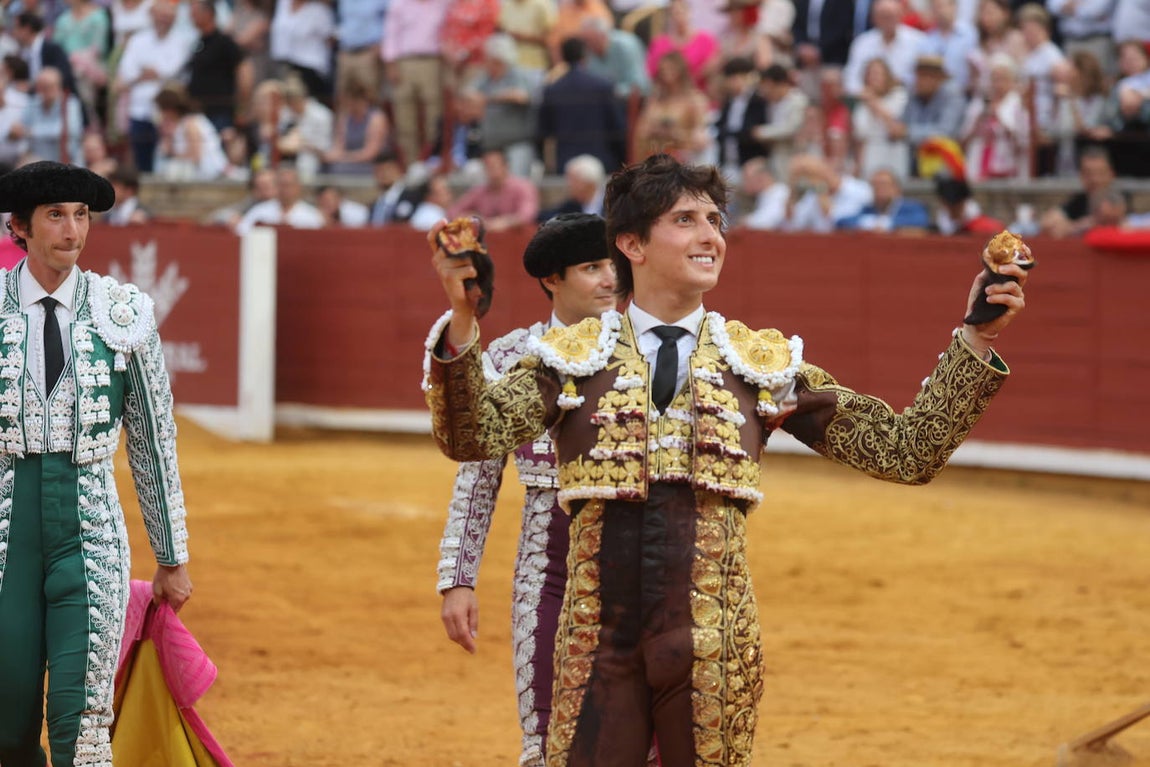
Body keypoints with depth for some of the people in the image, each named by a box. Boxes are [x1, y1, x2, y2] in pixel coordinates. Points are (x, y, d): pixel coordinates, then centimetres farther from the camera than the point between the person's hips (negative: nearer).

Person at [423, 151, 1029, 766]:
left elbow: (907, 452, 5)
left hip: (716, 645, 1)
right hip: (598, 642, -1)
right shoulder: (572, 357, 4)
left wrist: (976, 341, -5)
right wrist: (461, 318, -28)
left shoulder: (764, 363, 8)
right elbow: (473, 436, -12)